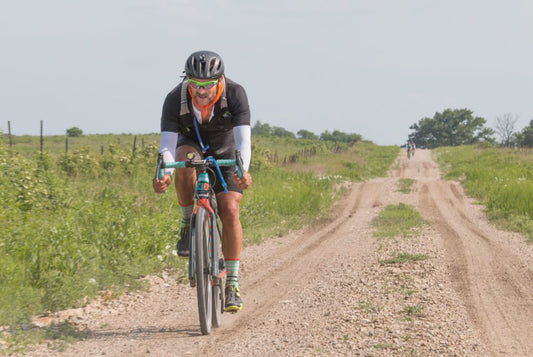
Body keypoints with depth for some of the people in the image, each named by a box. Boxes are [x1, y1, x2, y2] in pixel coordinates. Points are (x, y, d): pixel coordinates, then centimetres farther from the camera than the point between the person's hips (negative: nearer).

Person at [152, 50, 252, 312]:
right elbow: (167, 144, -33)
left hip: (225, 154, 0)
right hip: (191, 145, 0)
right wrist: (163, 174, -53)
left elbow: (243, 138, -38)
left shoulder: (235, 94, -29)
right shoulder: (175, 99, -28)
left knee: (229, 209, -19)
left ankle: (232, 283, -10)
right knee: (184, 160, -37)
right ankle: (188, 224, -17)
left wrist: (242, 171, -56)